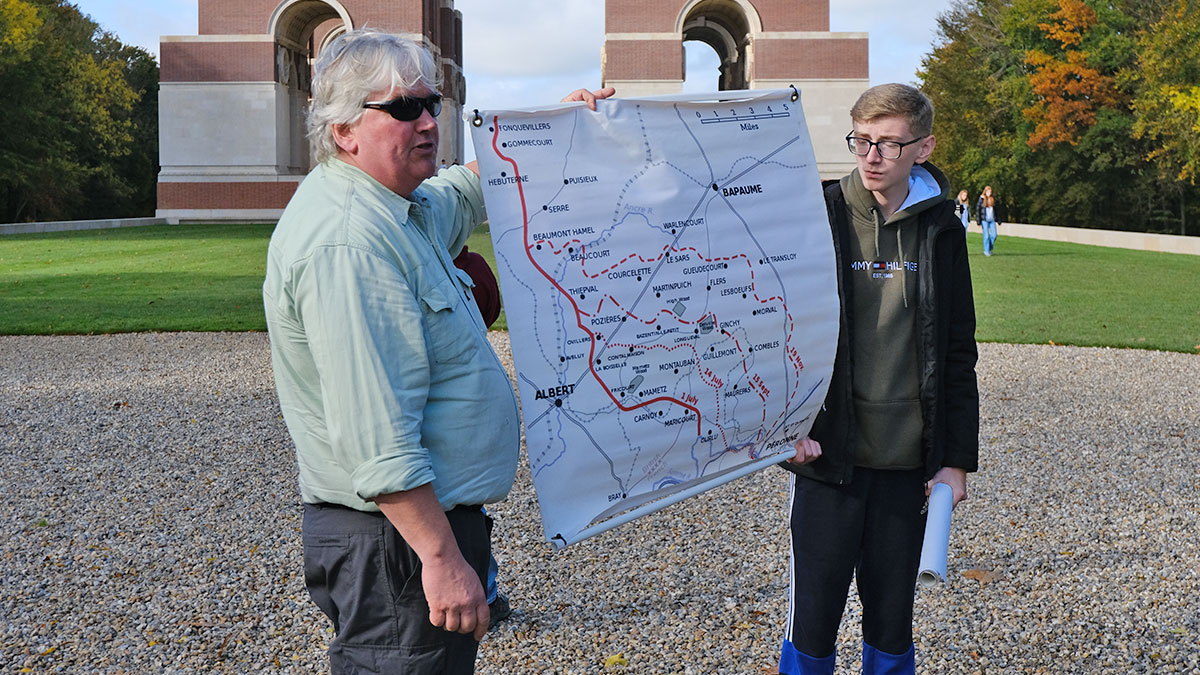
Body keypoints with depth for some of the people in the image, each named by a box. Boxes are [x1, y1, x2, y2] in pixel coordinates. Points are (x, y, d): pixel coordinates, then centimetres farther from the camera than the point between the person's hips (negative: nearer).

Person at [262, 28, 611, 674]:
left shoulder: (400, 209, 10)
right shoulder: (346, 241, -23)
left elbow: (466, 191, 32)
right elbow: (376, 435, -29)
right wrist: (442, 557, -27)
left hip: (422, 519, 11)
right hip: (398, 538, -11)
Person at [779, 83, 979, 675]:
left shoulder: (941, 231, 5)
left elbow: (957, 356, 8)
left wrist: (957, 459, 5)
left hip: (908, 461, 2)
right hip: (828, 454, -2)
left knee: (892, 620, 12)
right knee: (814, 616, 2)